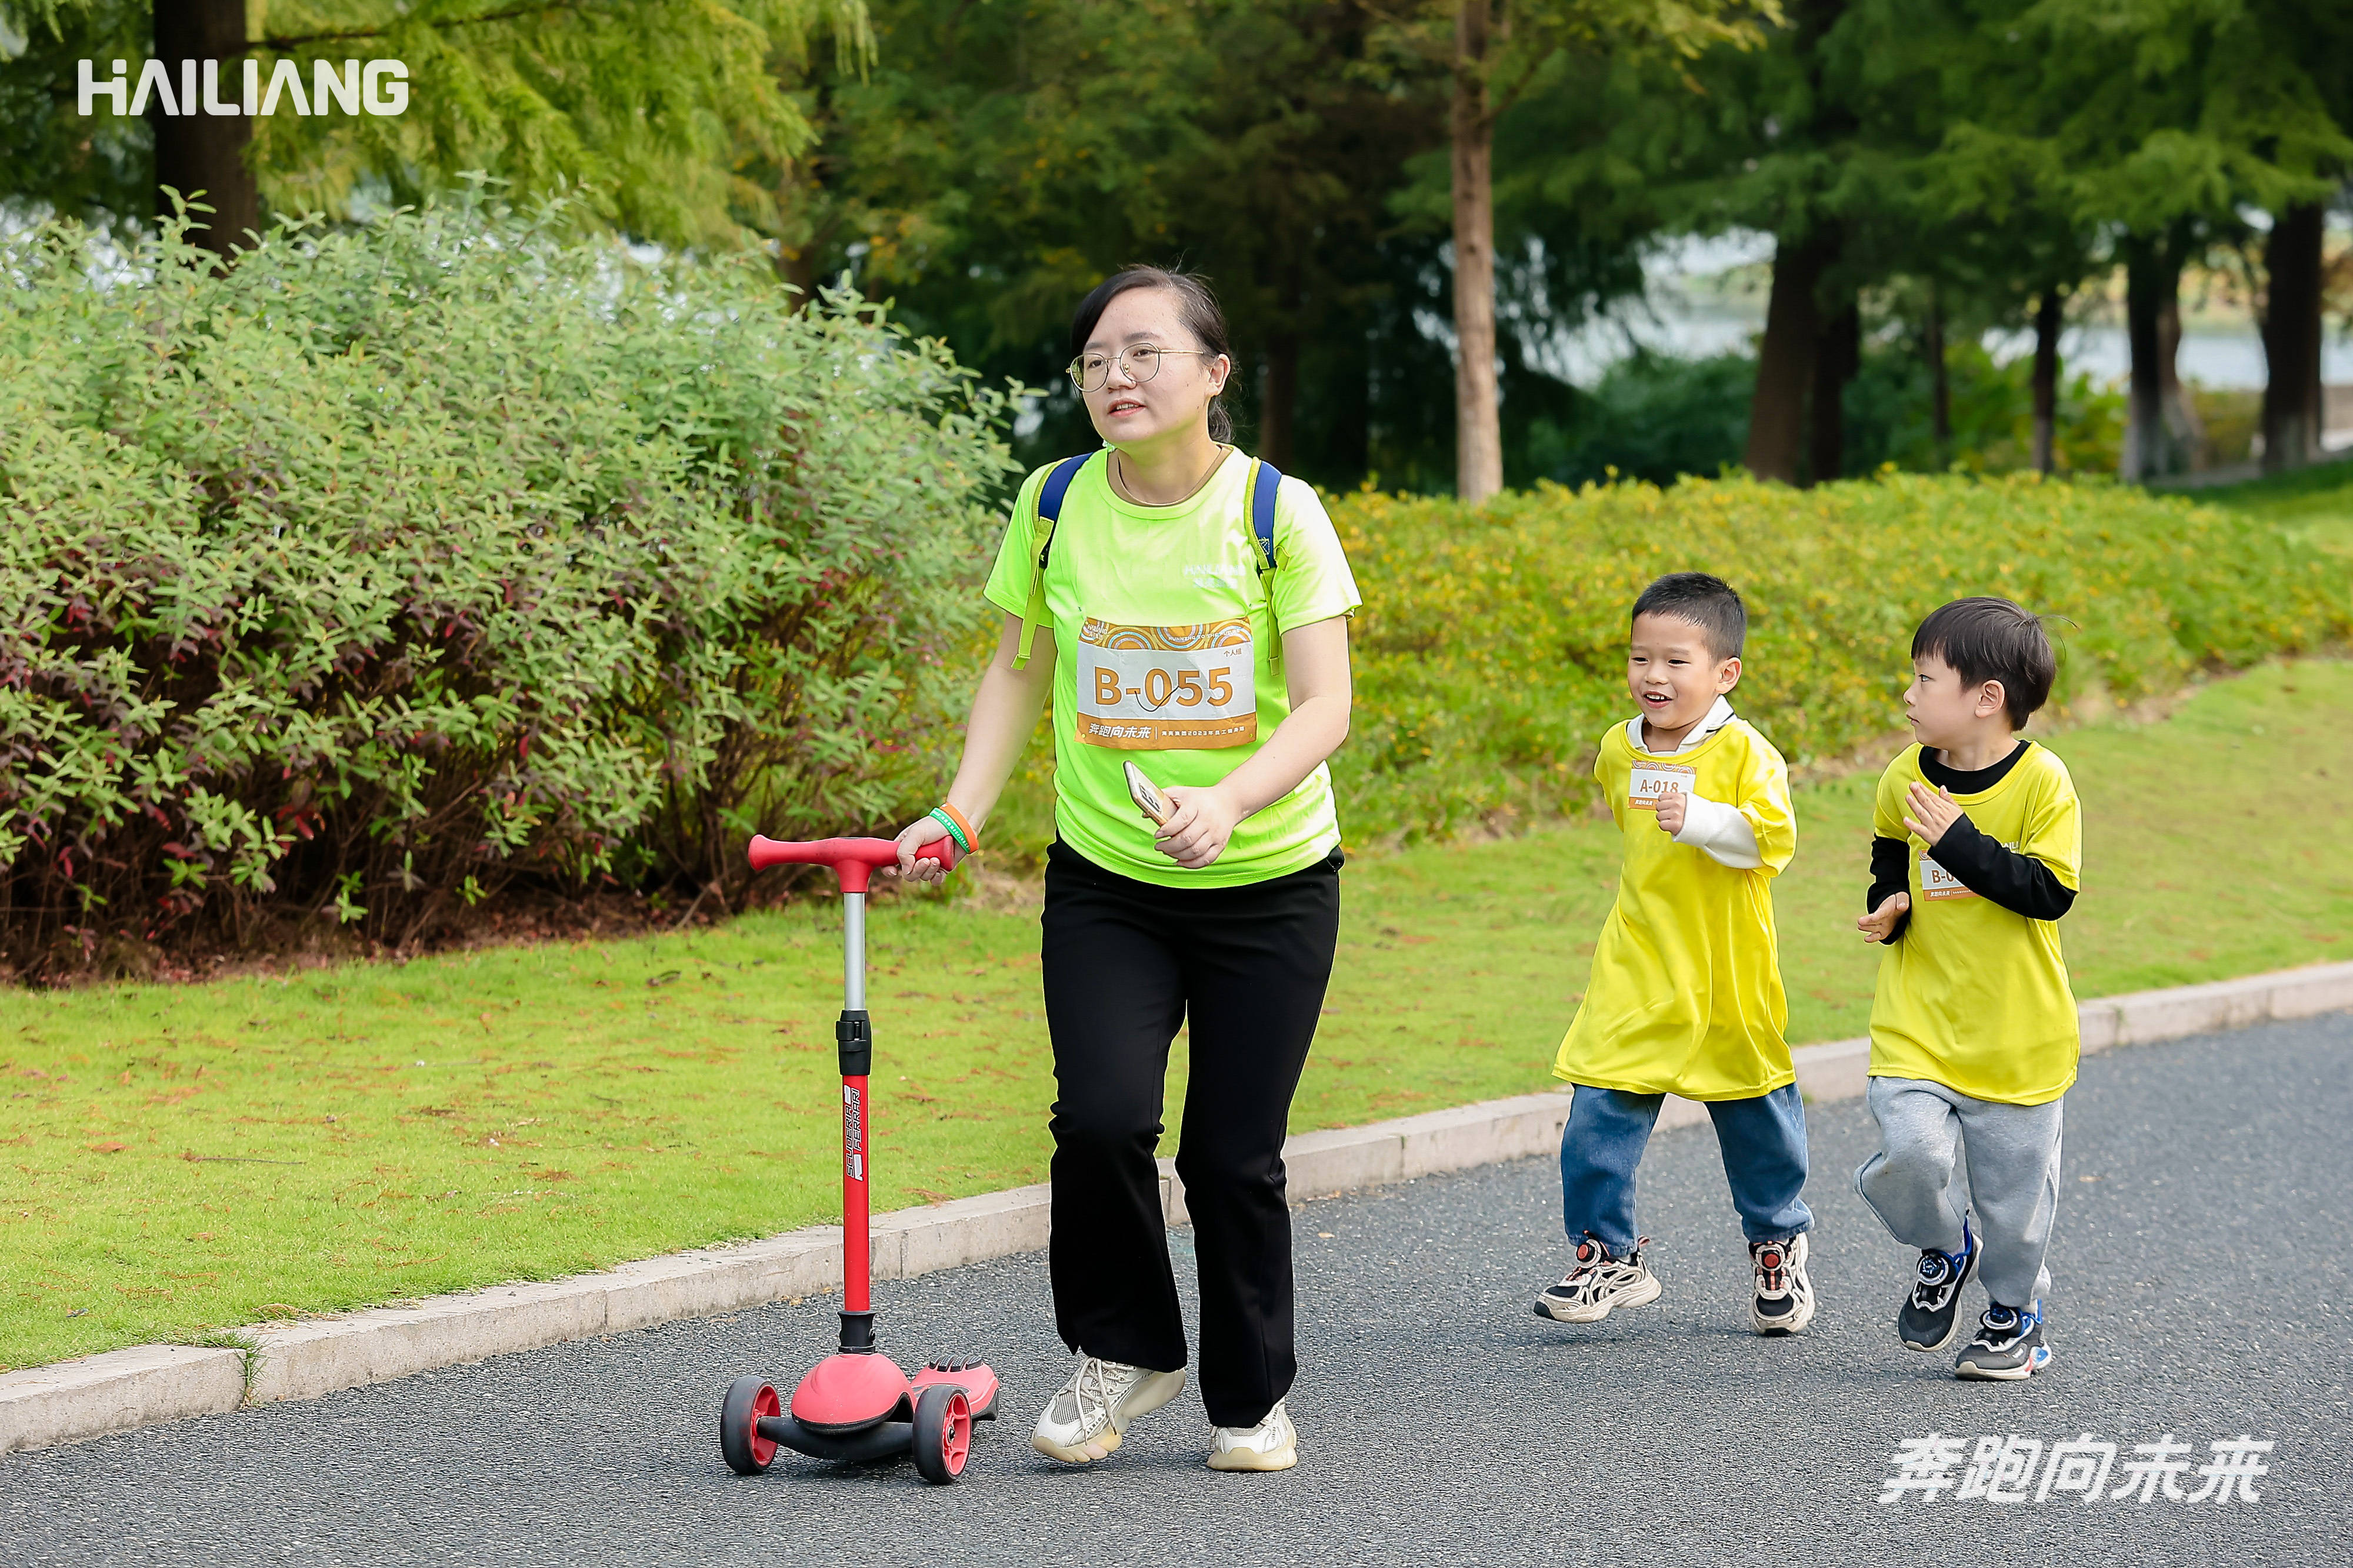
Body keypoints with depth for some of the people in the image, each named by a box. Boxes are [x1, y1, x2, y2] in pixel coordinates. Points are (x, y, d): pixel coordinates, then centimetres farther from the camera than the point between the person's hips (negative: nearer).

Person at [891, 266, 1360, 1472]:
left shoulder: (1276, 512, -10)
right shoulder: (1055, 506, -2)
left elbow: (1323, 705, -12)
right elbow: (1018, 670, 10)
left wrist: (1229, 799, -29)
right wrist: (960, 811, -2)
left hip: (1267, 883, -1)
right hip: (1105, 883, 2)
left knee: (1235, 1155, 0)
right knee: (1101, 1116, -17)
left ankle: (1254, 1396, 23)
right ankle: (1123, 1351, 8)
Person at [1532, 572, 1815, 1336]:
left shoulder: (1744, 752, -12)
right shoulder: (1618, 751, 5)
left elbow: (1771, 838, -23)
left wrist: (1698, 821, -35)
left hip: (1727, 981, -3)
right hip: (1637, 976, 4)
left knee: (1755, 1119, 10)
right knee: (1601, 1112, -8)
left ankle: (1778, 1244, 31)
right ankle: (1607, 1255, 2)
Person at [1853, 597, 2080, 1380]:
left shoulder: (2042, 782, -12)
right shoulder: (1904, 779, 1)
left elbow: (2053, 892, -17)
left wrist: (1961, 842, -24)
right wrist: (1890, 903, -1)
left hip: (2018, 1033, -2)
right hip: (1918, 1021, 2)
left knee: (2014, 1183, 7)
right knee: (1908, 1152, -17)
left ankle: (2014, 1309, 32)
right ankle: (1944, 1252, 15)